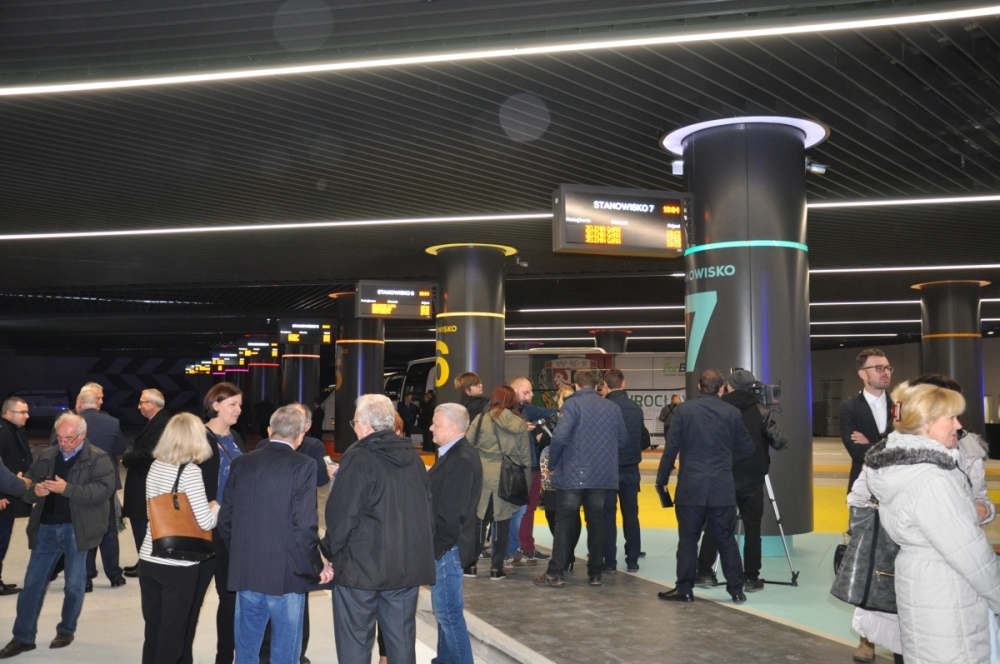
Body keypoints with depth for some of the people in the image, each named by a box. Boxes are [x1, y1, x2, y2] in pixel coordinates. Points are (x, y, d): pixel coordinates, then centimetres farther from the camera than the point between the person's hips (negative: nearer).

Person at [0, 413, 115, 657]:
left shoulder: (98, 458, -6)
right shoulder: (46, 456, 9)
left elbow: (104, 489, -18)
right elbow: (26, 486, 11)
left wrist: (67, 489, -25)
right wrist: (34, 490, -13)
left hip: (76, 529, -4)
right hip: (46, 528, 4)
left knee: (74, 585, 8)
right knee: (32, 583, 6)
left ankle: (66, 630, 25)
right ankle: (23, 637, 14)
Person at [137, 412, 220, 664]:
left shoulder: (155, 466, 5)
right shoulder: (190, 471, -14)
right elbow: (206, 522, -18)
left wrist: (207, 508, 17)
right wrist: (216, 508, 3)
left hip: (148, 559, 6)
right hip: (178, 565, -6)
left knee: (152, 630, 15)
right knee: (171, 633, 5)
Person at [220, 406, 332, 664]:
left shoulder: (241, 463, 5)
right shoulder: (303, 466, -11)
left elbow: (226, 519, 7)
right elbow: (305, 526, -16)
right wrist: (317, 567, -2)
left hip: (245, 573, 5)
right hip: (286, 574, -5)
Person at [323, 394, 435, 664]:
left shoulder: (358, 458, -13)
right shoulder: (413, 457, 7)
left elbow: (342, 514, -15)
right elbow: (427, 509, 11)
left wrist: (331, 550, 0)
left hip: (362, 564, -6)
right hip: (408, 564, 6)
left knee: (355, 641, 6)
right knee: (402, 639, 13)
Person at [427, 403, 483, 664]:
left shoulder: (461, 460, -22)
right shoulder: (454, 454, 11)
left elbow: (450, 512, -25)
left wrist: (436, 546, -17)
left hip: (447, 547, -10)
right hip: (444, 545, 10)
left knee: (449, 612, -1)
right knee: (445, 610, 20)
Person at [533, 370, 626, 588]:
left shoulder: (573, 404, -8)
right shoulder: (613, 407, 8)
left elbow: (560, 437, -19)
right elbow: (623, 440, 9)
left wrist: (552, 463, -5)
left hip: (572, 474, -4)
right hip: (602, 475, 4)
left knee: (565, 523, 2)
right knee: (596, 523, 12)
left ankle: (555, 573, 3)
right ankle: (595, 573, 15)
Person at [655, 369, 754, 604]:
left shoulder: (684, 410, -4)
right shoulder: (732, 413, 1)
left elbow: (671, 448, -4)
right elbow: (747, 449, 7)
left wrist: (662, 479, 5)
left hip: (690, 487, -1)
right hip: (722, 488, 2)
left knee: (688, 539, 5)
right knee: (726, 540, 9)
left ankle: (684, 589, 8)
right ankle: (736, 590, 14)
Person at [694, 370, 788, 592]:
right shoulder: (760, 410, -3)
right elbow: (780, 442, -5)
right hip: (751, 478, -1)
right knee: (752, 527, 6)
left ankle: (705, 573, 11)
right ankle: (751, 578, 8)